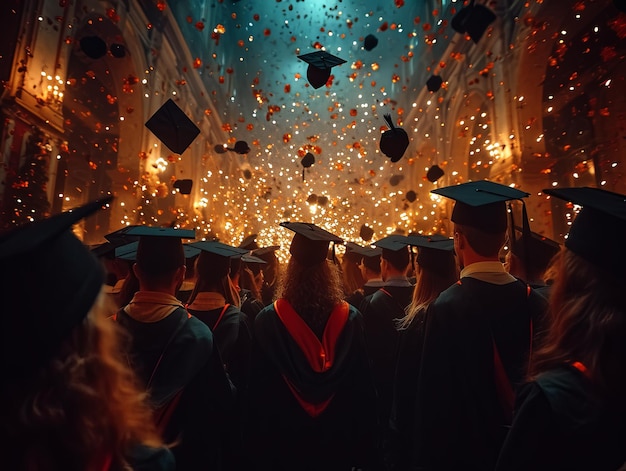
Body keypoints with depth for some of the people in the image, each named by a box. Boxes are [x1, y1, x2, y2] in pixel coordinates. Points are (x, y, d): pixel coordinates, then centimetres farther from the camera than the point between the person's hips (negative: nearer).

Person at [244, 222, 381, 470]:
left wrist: (256, 448, 5)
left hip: (281, 438, -1)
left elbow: (258, 390, -10)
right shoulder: (350, 319, -14)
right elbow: (363, 389, -7)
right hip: (337, 439, 1)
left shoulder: (269, 319, -17)